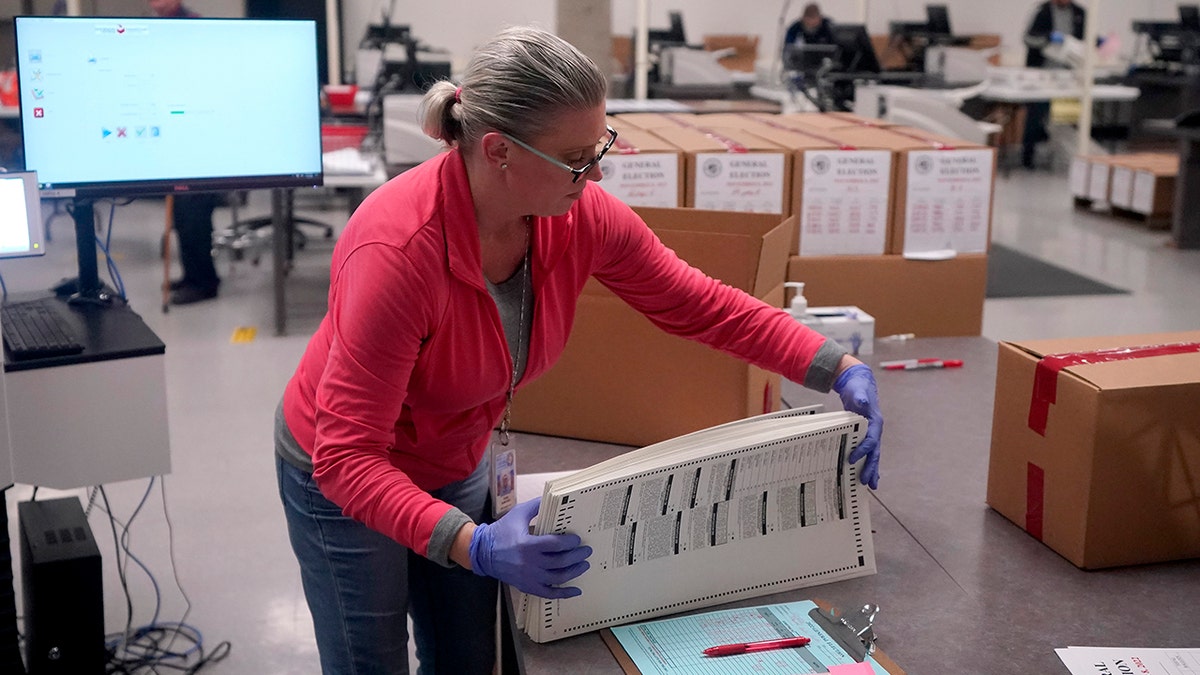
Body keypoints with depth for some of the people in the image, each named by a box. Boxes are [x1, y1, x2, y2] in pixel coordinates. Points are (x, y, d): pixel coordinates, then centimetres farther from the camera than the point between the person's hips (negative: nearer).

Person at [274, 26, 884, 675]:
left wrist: (844, 370, -14)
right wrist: (473, 546, -46)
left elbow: (706, 306, -7)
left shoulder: (582, 217, -19)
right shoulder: (398, 250, -37)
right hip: (346, 482, -5)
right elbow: (347, 454, -35)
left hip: (457, 466, 6)